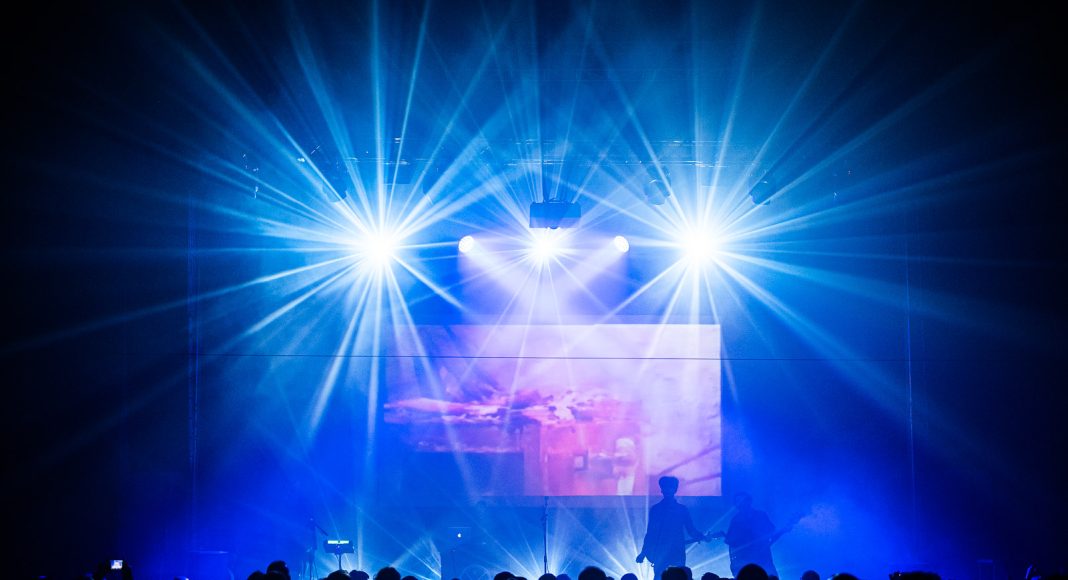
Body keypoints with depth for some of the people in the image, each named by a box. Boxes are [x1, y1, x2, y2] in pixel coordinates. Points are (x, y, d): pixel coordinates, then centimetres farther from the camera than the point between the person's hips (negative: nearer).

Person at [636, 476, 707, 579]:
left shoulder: (682, 509, 10)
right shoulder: (655, 509, 8)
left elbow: (691, 530, 9)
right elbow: (650, 533, 8)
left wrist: (702, 537, -8)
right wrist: (643, 553, 2)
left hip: (678, 554, 1)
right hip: (660, 554, -1)